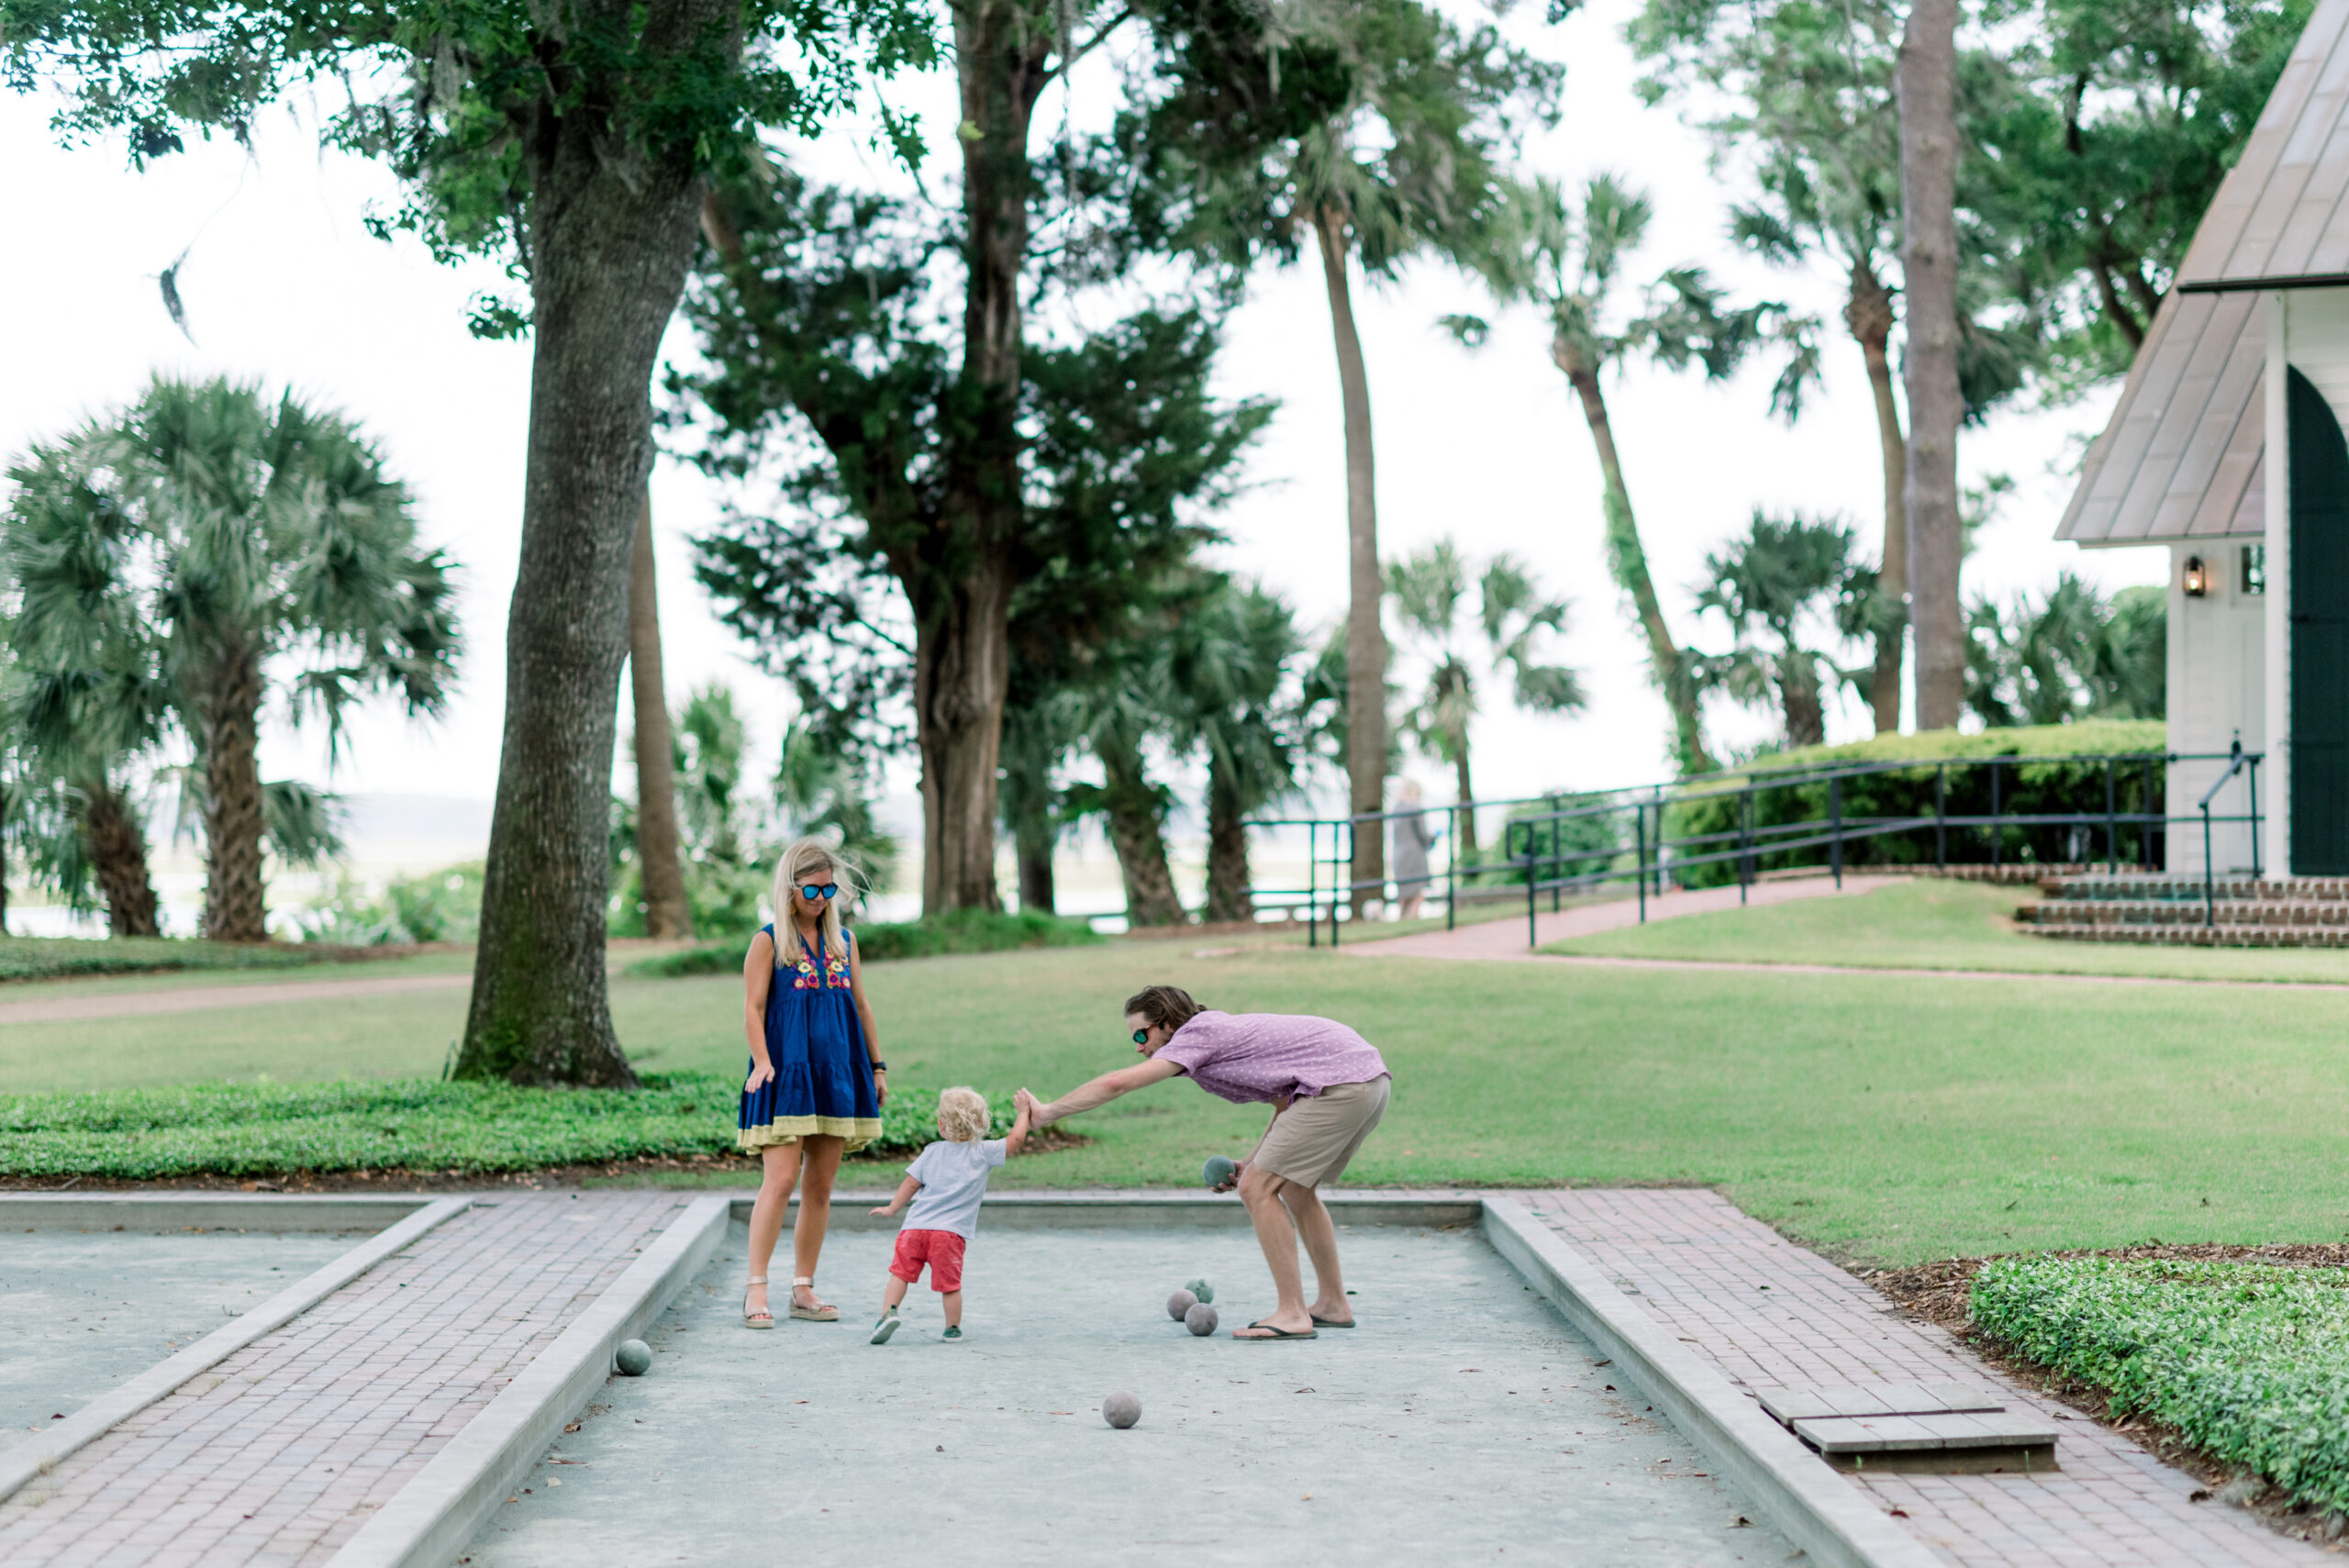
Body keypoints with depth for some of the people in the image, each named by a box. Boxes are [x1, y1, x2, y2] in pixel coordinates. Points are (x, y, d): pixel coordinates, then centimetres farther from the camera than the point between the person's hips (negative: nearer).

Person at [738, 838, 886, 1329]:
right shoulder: (769, 941, -1)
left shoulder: (844, 941, 13)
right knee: (780, 1180, -13)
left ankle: (804, 1289, 12)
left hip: (835, 1075, 5)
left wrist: (877, 1066, 16)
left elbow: (861, 1004, 18)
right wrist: (762, 1061, -19)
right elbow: (753, 1007, -6)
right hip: (786, 1074, -5)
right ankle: (756, 1288, -10)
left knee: (821, 1187, 6)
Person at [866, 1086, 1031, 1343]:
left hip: (916, 1226, 2)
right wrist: (1023, 1111, 20)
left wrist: (892, 1209, 24)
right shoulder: (984, 1152, 3)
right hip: (951, 1231, -2)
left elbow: (911, 1183, 11)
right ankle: (952, 1329, 14)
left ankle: (888, 1311, -10)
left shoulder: (932, 1151, 11)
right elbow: (1016, 1139, 4)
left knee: (900, 1273, 7)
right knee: (949, 1283, 5)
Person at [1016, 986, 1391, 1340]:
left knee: (1257, 1189, -7)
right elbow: (1286, 1101, 23)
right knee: (1293, 1188, 23)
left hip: (1342, 1083, -10)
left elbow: (1117, 1083, -11)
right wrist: (1249, 1164, 14)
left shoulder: (1198, 1034, -4)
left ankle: (1292, 1314, -7)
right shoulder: (1221, 1032, 22)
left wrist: (1049, 1112, -3)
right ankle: (1332, 1304, 29)